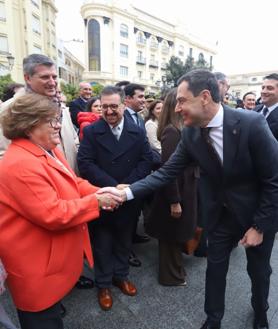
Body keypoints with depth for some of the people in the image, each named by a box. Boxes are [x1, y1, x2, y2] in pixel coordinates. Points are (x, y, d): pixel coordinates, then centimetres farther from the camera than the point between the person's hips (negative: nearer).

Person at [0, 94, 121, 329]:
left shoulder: (47, 150, 4)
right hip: (35, 265, -9)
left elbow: (72, 183, 5)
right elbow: (53, 214, -31)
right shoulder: (21, 164, -30)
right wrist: (96, 201, -24)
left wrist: (100, 193, -12)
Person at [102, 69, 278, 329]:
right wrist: (127, 192, -23)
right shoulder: (190, 134, -13)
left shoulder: (252, 123, -26)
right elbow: (166, 172, -12)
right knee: (215, 268, 16)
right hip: (220, 214, 3)